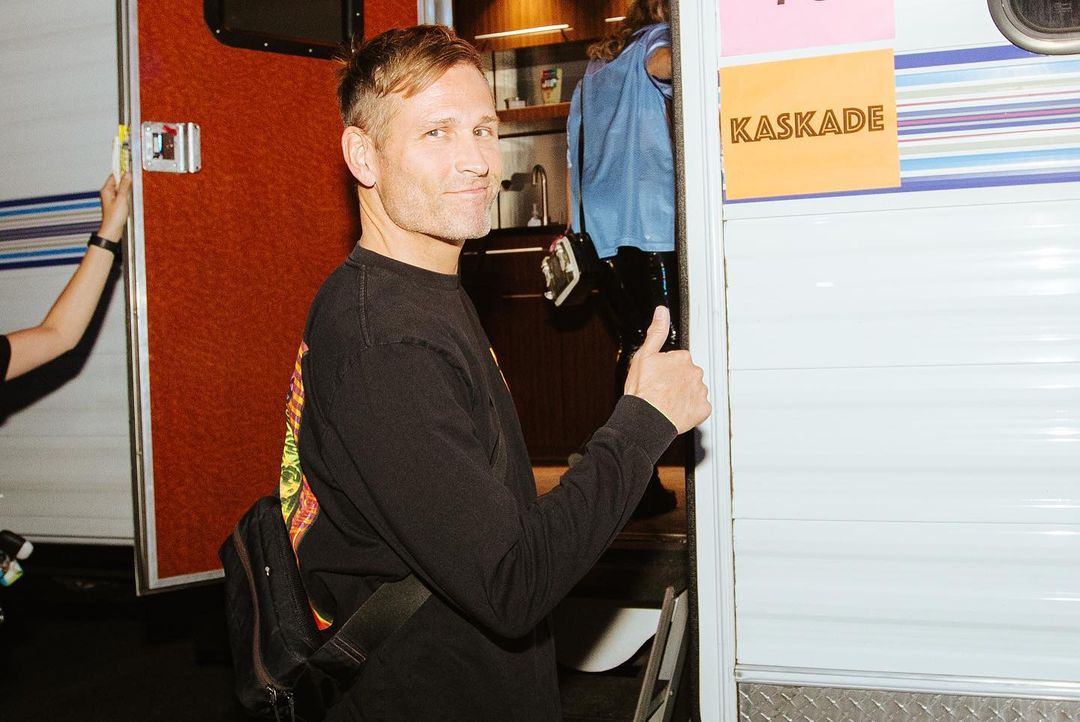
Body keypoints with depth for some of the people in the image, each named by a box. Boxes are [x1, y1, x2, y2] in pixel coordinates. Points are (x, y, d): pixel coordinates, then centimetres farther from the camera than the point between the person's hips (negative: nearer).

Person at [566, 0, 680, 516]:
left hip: (598, 235, 7)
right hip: (651, 224, -7)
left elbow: (574, 160, 26)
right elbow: (663, 63, -21)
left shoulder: (590, 75, 27)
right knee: (669, 347, -5)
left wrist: (574, 233, 27)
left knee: (632, 345, 10)